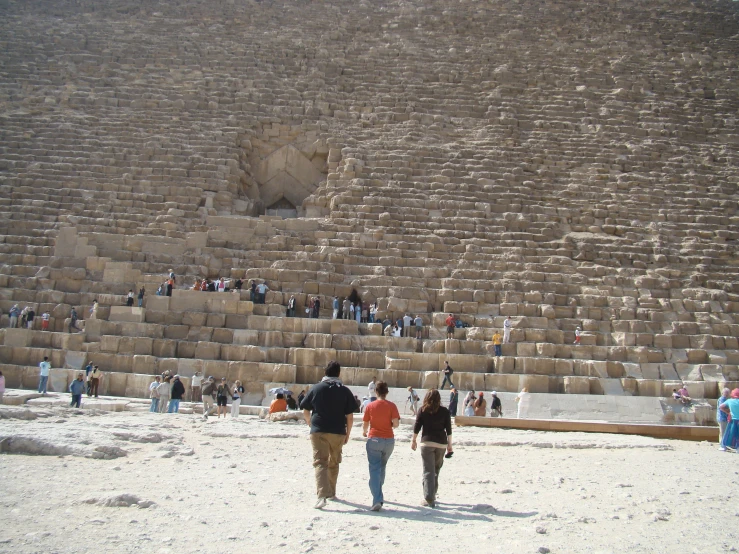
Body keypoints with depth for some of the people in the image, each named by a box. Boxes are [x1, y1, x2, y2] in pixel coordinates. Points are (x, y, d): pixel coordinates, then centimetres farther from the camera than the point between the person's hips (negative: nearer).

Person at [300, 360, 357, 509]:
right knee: (334, 463, 18)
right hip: (338, 432, 1)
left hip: (318, 431, -1)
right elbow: (350, 416, -2)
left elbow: (305, 410, 8)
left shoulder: (316, 388, 2)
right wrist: (347, 434, 9)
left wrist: (311, 425, 24)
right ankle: (331, 492, 31)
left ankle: (322, 495, -20)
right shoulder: (345, 391, 0)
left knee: (320, 463, -4)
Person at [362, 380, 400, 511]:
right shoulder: (392, 406, -4)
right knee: (382, 467, 22)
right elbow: (396, 424, -10)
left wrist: (364, 432, 23)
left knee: (374, 470, -4)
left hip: (374, 439, -2)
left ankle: (377, 500, -16)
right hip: (389, 440, 2)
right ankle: (378, 493, 35)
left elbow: (365, 424, 1)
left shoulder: (370, 406, -4)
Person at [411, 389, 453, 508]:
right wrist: (449, 445, 11)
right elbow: (448, 429, 4)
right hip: (441, 444, 2)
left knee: (428, 471, -2)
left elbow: (417, 427, 2)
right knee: (436, 470, 17)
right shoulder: (445, 411, 3)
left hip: (427, 442, -2)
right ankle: (432, 495, 24)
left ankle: (429, 498, -10)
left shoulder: (422, 410, 0)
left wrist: (413, 440, 13)